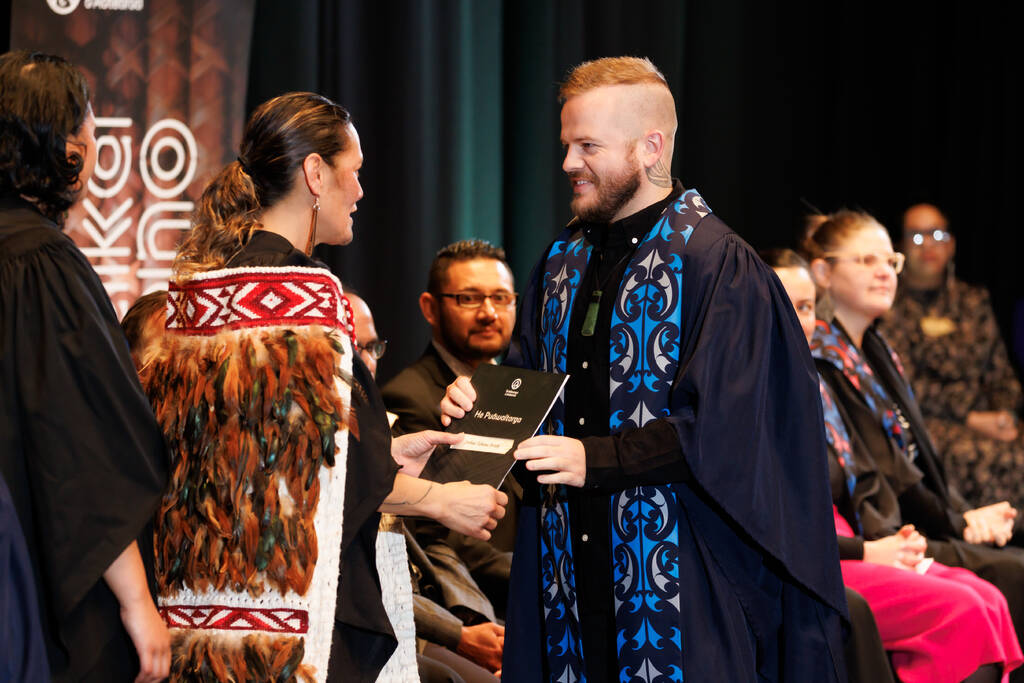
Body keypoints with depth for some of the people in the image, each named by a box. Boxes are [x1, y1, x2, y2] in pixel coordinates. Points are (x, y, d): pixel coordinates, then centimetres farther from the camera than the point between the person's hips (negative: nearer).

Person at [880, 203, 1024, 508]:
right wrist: (971, 420, -12)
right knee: (995, 459, -33)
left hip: (982, 417, 5)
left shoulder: (973, 301, 21)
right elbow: (903, 383, -5)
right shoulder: (889, 305, 4)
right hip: (922, 423, -5)